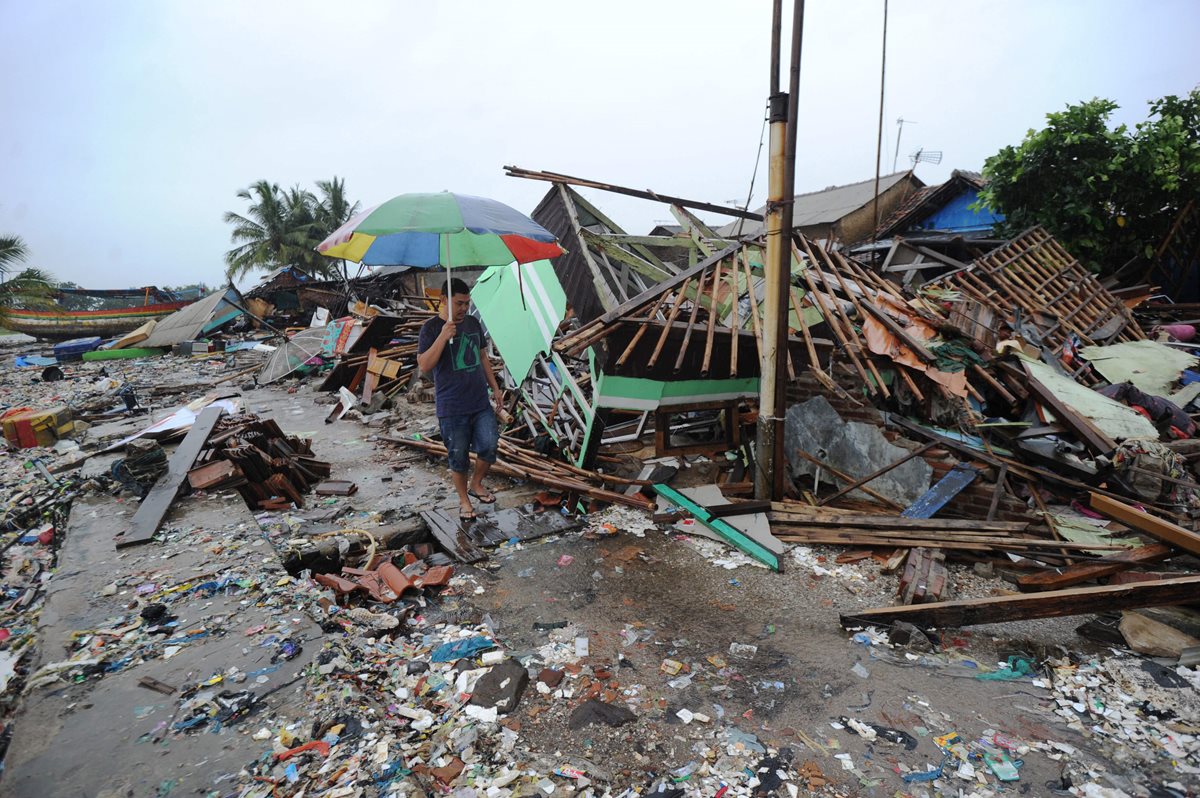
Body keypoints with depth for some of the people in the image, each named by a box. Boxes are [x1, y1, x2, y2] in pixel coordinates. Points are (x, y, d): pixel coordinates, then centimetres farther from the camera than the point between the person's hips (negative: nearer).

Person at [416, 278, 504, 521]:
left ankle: (476, 484, 24)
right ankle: (464, 500, 26)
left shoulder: (473, 323, 9)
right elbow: (424, 366, -17)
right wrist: (443, 336, -26)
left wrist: (495, 388, 15)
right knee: (458, 456, 6)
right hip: (451, 408, -4)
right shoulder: (431, 328, -8)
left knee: (489, 447, -3)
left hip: (481, 403, 4)